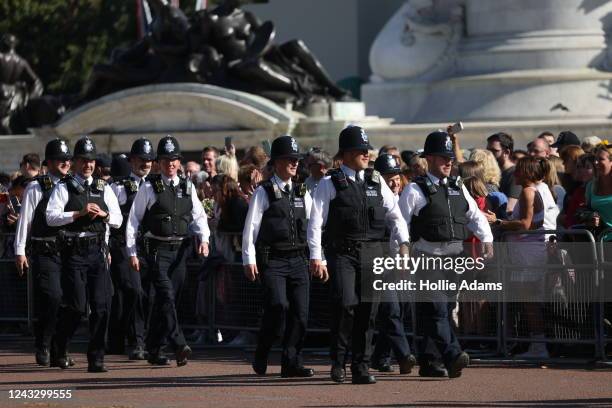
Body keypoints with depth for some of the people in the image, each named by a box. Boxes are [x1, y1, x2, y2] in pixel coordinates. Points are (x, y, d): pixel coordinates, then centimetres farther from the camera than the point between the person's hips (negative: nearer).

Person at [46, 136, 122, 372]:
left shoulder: (103, 189, 15)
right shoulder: (64, 188, 2)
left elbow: (117, 220, 13)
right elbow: (51, 217, -9)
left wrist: (104, 214, -8)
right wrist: (79, 213, -17)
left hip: (97, 252, 4)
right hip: (74, 252, -4)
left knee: (101, 306, -5)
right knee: (76, 306, -6)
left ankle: (96, 359, 0)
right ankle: (60, 348, 20)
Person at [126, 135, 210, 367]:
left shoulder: (187, 187, 11)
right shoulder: (149, 187, -1)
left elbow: (198, 216, 12)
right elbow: (133, 220, 1)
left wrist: (203, 239, -7)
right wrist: (132, 253, -3)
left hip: (180, 250, 5)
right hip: (157, 250, -5)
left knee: (167, 300, 9)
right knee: (166, 296, -17)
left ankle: (154, 350, 20)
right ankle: (179, 347, -26)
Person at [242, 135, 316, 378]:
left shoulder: (302, 193, 15)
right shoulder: (264, 192, 0)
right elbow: (251, 227, -1)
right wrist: (249, 260, -6)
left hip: (298, 260, 5)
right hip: (272, 260, -5)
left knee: (300, 311, -2)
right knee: (278, 306, -19)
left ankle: (291, 363, 4)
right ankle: (261, 356, -1)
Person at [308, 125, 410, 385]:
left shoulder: (376, 181, 14)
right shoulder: (329, 184, 2)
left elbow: (394, 214, 15)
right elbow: (316, 222, -1)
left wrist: (404, 242, 0)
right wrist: (316, 257, -7)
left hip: (372, 253, 4)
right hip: (342, 253, -4)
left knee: (368, 309, 1)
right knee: (345, 303, -19)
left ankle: (361, 367, 8)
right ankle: (338, 361, -3)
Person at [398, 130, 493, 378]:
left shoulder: (457, 188, 16)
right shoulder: (415, 190, -3)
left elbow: (475, 216, 20)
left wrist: (487, 241, 6)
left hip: (455, 255, 7)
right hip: (428, 255, -7)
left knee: (446, 308, 10)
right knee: (436, 309, -15)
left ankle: (427, 361, 20)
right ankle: (452, 357, -26)